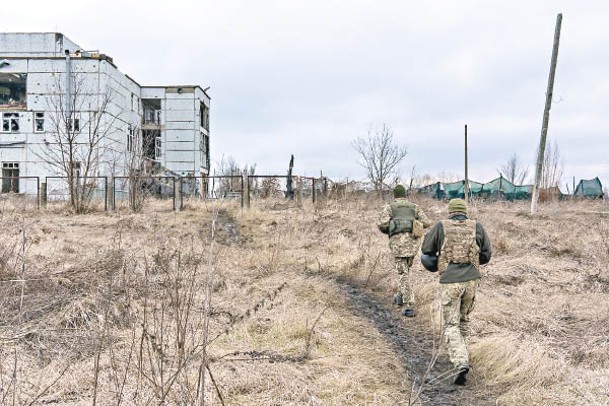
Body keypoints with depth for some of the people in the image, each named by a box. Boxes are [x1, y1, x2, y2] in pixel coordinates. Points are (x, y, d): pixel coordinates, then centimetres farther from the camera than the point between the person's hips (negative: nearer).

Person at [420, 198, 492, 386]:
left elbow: (426, 249, 8)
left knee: (451, 326, 3)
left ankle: (461, 364, -17)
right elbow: (486, 256, 10)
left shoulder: (440, 226, 0)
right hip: (472, 280, 3)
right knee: (464, 318, 26)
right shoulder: (477, 227, 5)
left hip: (450, 282, -2)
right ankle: (461, 355, 36)